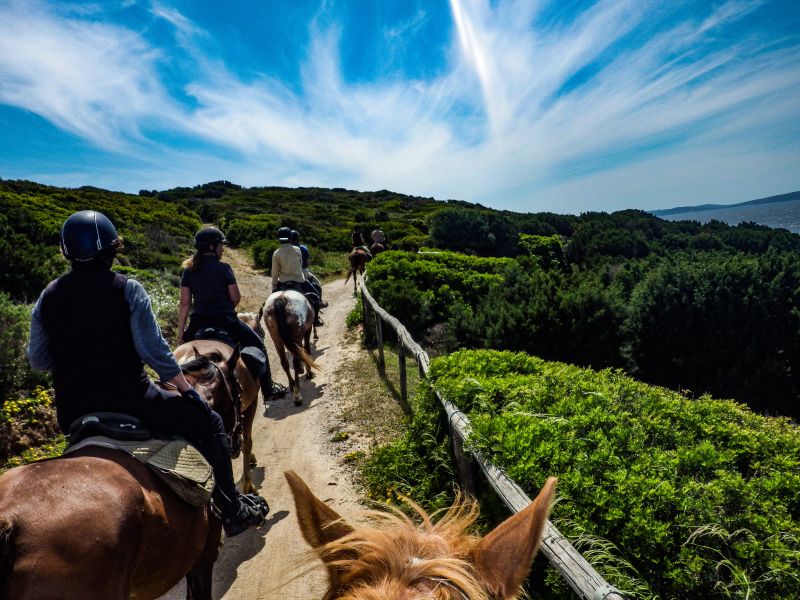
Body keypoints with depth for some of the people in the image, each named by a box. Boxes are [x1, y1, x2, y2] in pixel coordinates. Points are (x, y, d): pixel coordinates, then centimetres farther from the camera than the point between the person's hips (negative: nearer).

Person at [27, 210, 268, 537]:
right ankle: (233, 510, 10)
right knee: (208, 423, 6)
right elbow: (153, 350, -15)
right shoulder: (127, 289, -11)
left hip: (72, 411, 6)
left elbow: (37, 360, 9)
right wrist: (187, 389, -6)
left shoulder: (48, 296, 4)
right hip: (128, 398, -6)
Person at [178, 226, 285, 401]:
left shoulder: (188, 270, 3)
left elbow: (184, 303, 3)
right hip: (225, 320, -4)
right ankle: (268, 390, 16)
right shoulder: (224, 268, -8)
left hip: (198, 322, 4)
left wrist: (181, 330, 8)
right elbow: (236, 298, -5)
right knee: (257, 345, 13)